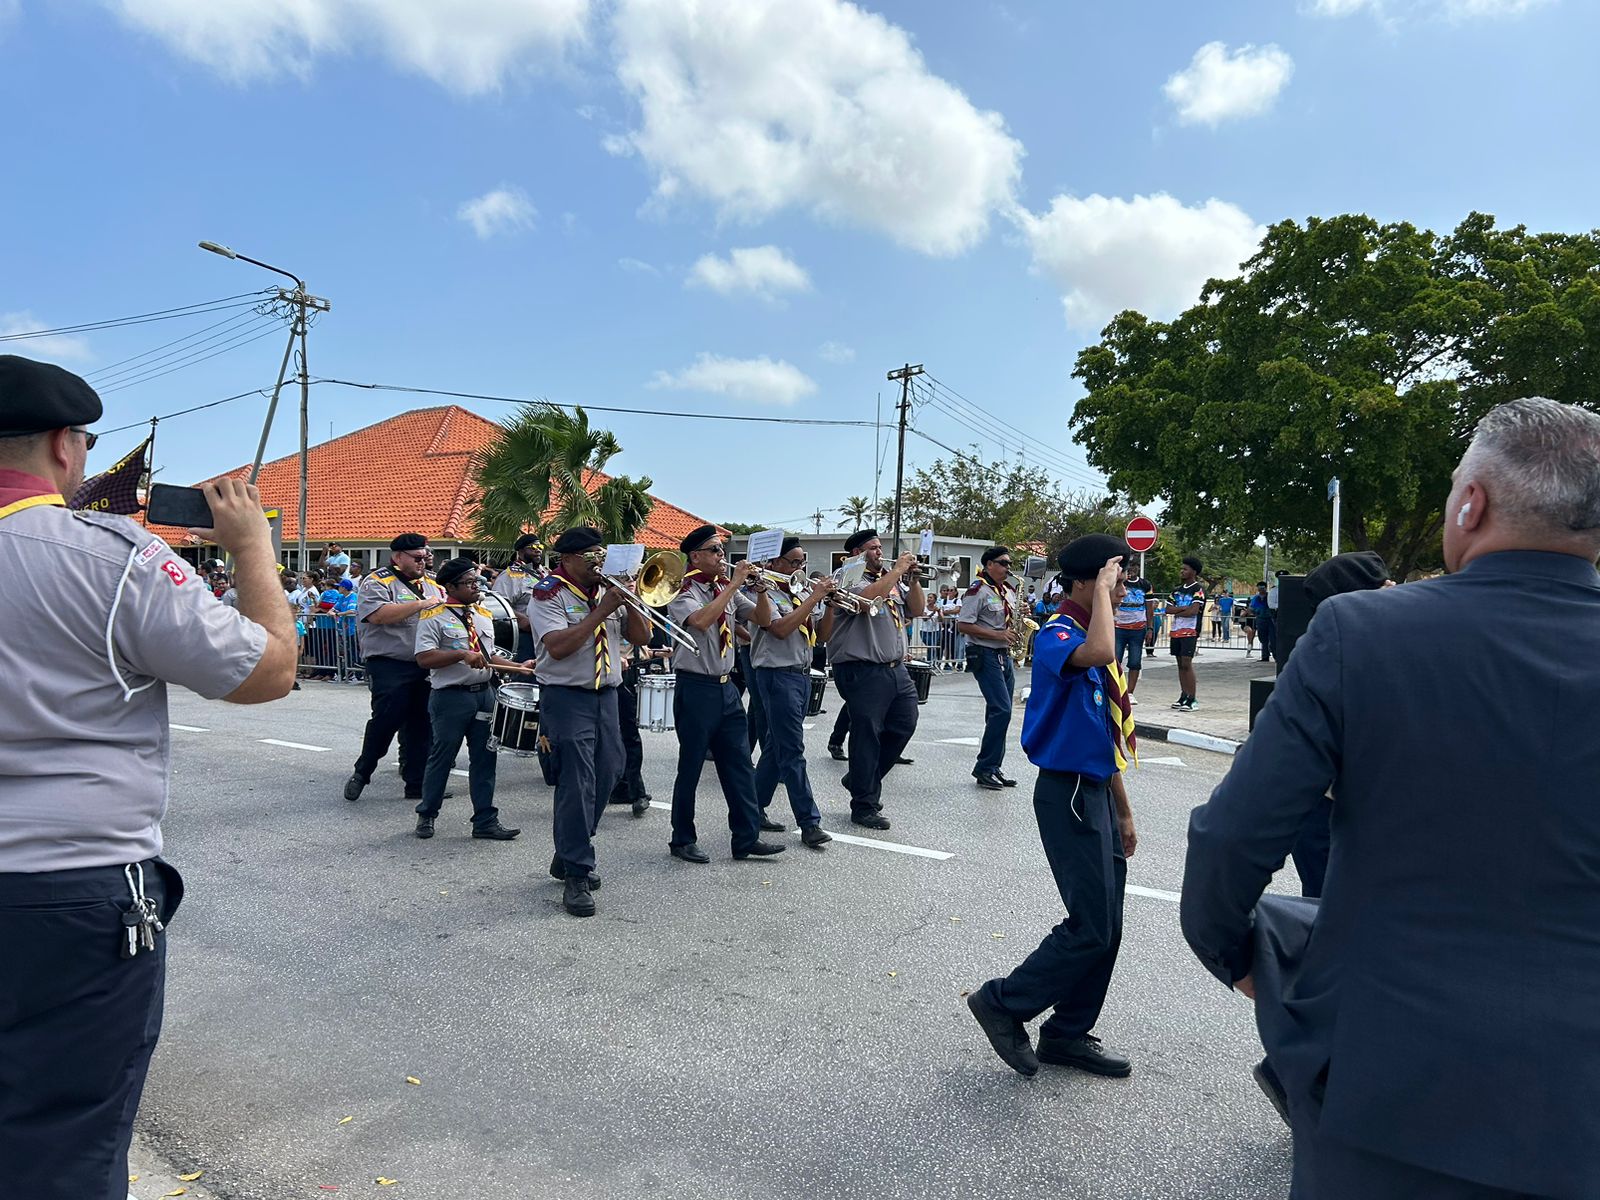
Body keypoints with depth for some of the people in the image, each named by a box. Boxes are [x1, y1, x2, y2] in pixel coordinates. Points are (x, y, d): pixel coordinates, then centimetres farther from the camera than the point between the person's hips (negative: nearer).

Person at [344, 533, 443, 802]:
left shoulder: (432, 586, 19)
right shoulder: (377, 583, -3)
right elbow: (379, 615, -21)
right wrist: (421, 604, -19)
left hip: (425, 668, 6)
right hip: (390, 666, -6)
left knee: (421, 726, 6)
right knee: (387, 720, -7)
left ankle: (417, 784, 14)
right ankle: (361, 772, 14)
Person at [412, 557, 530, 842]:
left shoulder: (484, 615, 14)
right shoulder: (434, 616, -8)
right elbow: (424, 658, -17)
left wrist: (518, 667, 7)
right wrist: (462, 654, -26)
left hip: (485, 693, 6)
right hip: (450, 697, -6)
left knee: (484, 757, 7)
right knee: (441, 757, 6)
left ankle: (485, 821, 14)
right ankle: (426, 815, 25)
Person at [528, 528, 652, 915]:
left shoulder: (608, 591, 12)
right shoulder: (548, 594, -7)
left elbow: (642, 637, 10)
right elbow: (558, 647, -21)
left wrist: (628, 603, -6)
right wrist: (601, 611, -20)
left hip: (606, 695, 7)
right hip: (567, 698, -7)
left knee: (605, 778, 10)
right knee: (576, 785, -10)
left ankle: (568, 857, 27)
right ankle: (576, 877, -3)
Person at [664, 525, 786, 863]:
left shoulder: (727, 589, 11)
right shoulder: (684, 591, -9)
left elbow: (763, 618, 9)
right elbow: (701, 620, -30)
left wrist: (760, 588, -9)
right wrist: (734, 584, -24)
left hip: (726, 688, 7)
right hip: (696, 689, -7)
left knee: (740, 765, 7)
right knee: (690, 768, 4)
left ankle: (747, 838, 14)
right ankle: (682, 840, 17)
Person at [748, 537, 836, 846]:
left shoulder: (802, 595, 13)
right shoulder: (766, 594, -8)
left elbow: (821, 635, 13)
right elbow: (780, 629, -24)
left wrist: (829, 603, -2)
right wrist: (814, 598, -20)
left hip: (802, 675, 8)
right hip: (777, 675, -8)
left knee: (775, 748, 14)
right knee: (792, 752, -6)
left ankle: (755, 809, 25)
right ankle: (810, 823, -3)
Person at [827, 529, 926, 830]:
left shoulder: (893, 580, 17)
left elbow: (916, 610, 13)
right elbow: (867, 599, -26)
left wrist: (913, 578, 0)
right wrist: (898, 570, -17)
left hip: (896, 668, 8)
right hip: (863, 670, -8)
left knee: (904, 725, 14)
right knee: (867, 735, -2)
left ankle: (860, 780, 31)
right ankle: (864, 806, 10)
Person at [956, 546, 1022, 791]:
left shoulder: (1010, 592, 15)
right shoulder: (978, 590, -10)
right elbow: (963, 625, -16)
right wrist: (998, 635, -19)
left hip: (1005, 656, 9)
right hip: (985, 656, -9)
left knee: (1000, 712, 9)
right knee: (1001, 710, -15)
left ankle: (994, 769, 17)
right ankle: (984, 769, -6)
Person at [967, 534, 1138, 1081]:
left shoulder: (1094, 637, 13)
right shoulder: (1058, 635, -14)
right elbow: (1100, 654, -41)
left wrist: (1123, 812, 20)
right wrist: (1102, 586, -24)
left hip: (1097, 792, 9)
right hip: (1068, 794, -9)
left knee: (1105, 926, 13)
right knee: (1091, 927, -6)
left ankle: (1069, 1033, 27)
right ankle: (1004, 1002, 11)